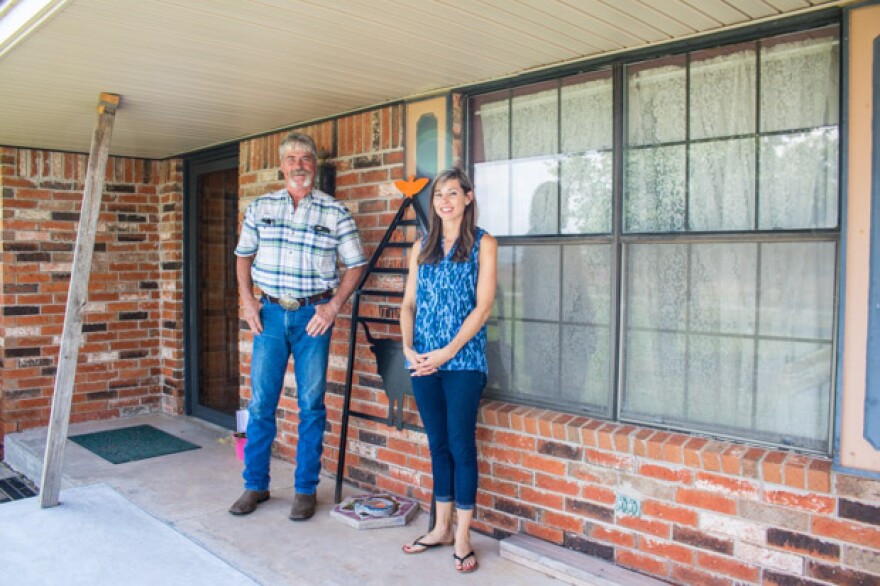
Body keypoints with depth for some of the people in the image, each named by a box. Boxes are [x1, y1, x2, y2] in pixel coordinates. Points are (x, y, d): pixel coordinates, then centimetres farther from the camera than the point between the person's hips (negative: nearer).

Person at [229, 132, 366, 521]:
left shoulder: (334, 212, 0)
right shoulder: (261, 207, 8)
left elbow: (355, 264, 1)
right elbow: (243, 257, 14)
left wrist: (333, 306, -9)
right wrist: (247, 301, 2)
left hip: (313, 316, -2)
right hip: (270, 313, 2)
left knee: (311, 405, 4)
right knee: (260, 402, 6)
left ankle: (306, 490, 17)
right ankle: (255, 485, 21)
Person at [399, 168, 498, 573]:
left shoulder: (483, 244, 0)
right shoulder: (422, 248, 14)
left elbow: (483, 306, -8)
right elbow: (408, 304, 10)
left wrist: (447, 352, -14)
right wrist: (408, 348, -6)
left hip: (463, 360, -4)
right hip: (422, 362, 4)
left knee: (461, 444, -1)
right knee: (438, 444, 12)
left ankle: (462, 537, 10)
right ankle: (441, 527, 24)